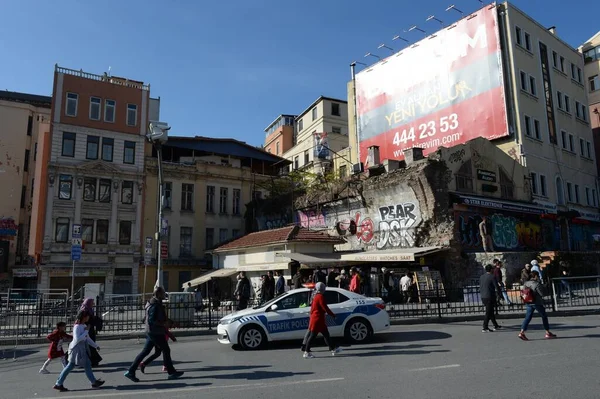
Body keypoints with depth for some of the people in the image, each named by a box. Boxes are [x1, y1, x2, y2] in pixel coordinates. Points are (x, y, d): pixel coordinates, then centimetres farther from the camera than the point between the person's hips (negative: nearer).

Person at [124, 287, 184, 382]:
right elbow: (152, 320, -26)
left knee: (145, 352, 11)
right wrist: (163, 324, -18)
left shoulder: (157, 304, 13)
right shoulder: (155, 306, -19)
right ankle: (171, 372, 9)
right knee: (166, 350, 0)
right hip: (155, 333, -10)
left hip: (151, 332, 10)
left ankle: (131, 372, 13)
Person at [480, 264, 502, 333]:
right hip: (490, 297, -7)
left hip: (483, 297, 7)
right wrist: (498, 294, 6)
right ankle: (485, 328, -3)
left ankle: (496, 325, 30)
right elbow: (497, 287, -10)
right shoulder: (492, 277, -11)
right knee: (488, 313, -3)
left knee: (491, 312, 19)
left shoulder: (481, 277, 10)